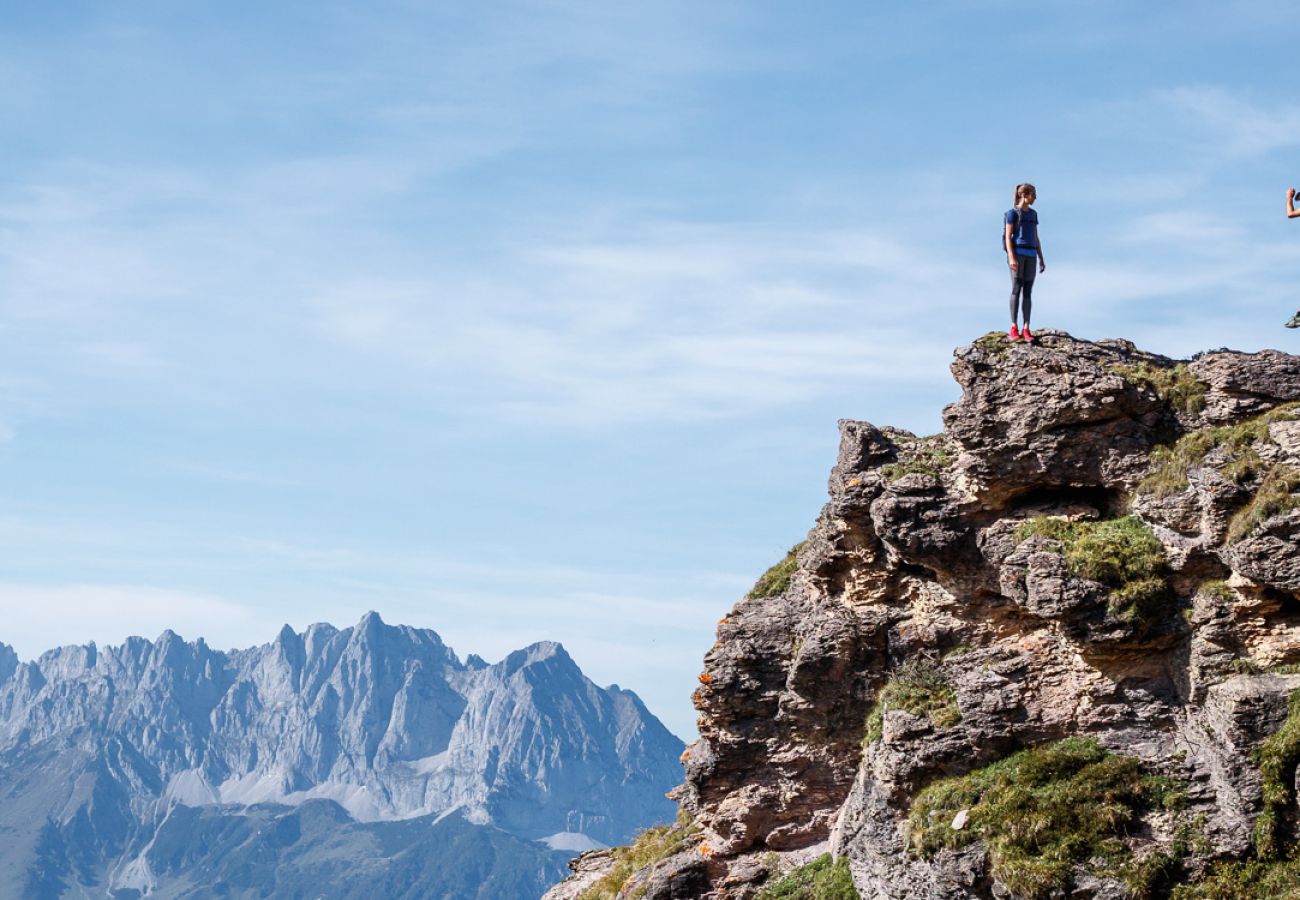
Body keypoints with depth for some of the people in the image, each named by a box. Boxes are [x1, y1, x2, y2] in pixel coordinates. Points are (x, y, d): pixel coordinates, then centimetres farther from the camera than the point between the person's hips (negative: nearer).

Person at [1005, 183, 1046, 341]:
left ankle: (1026, 329, -3)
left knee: (1028, 291, -1)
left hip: (1030, 255, 6)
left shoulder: (1033, 214, 18)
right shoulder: (1012, 213, -2)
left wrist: (1041, 259, 14)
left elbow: (1036, 238, 19)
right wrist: (1011, 257, -19)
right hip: (1017, 252, -6)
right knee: (1017, 288, -11)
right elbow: (1008, 236, -8)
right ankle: (1013, 328, -11)